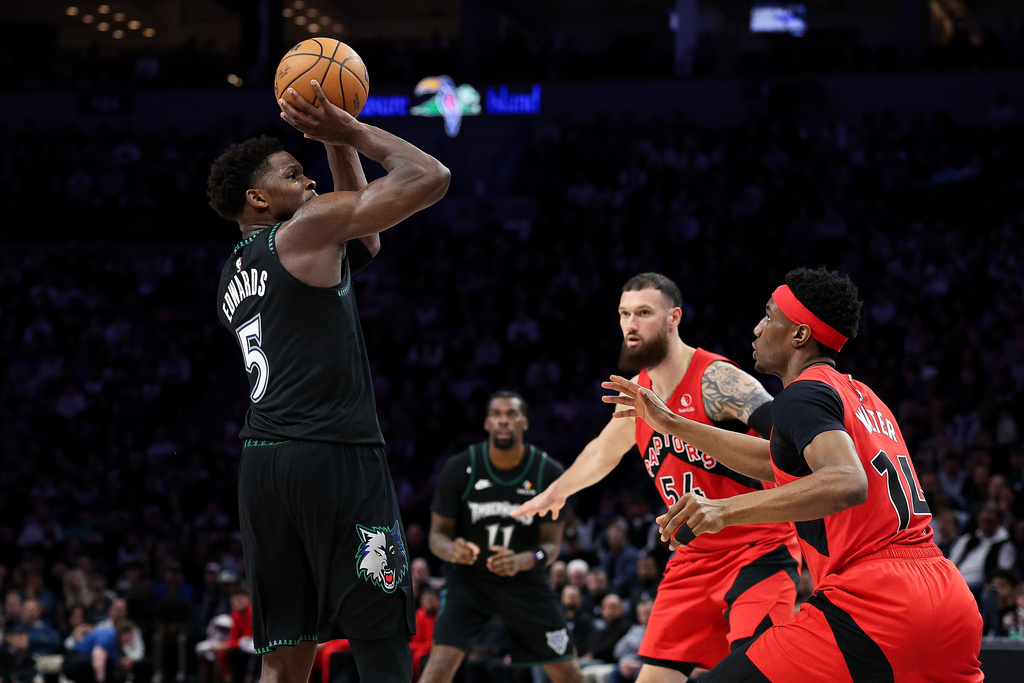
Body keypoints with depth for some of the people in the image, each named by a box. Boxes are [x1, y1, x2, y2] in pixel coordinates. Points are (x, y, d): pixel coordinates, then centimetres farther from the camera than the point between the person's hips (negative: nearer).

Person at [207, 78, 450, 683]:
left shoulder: (234, 276, 23)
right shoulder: (308, 226, -1)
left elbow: (363, 237, 35)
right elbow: (430, 178, -5)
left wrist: (339, 143, 28)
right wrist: (356, 132, 8)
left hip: (263, 465, 8)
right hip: (336, 454, -8)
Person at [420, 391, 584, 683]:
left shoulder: (548, 472, -12)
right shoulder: (460, 468, -14)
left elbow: (551, 543, -8)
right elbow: (438, 533, -8)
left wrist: (523, 561, -32)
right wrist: (451, 549, -33)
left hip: (525, 581, 2)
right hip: (468, 579, -2)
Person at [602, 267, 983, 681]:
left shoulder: (803, 395, -4)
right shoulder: (862, 396, 23)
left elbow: (847, 484, -23)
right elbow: (777, 463, 36)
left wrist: (726, 510, -28)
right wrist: (672, 424, 39)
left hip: (871, 599, -9)